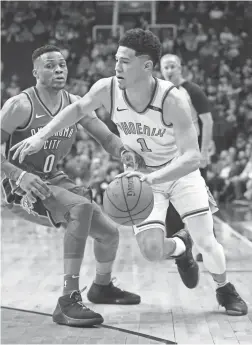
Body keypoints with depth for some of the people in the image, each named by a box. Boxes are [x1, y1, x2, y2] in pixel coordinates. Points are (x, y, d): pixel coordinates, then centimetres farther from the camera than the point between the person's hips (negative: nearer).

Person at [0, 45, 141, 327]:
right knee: (81, 207, -34)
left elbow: (107, 138, 4)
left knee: (109, 232, 11)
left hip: (52, 180, 8)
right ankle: (68, 301, -33)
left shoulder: (75, 105, 0)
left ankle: (102, 287, 44)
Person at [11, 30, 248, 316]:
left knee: (205, 241, -8)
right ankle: (178, 246, 27)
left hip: (181, 172, -2)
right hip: (142, 176, 2)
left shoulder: (172, 100, -33)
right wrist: (41, 136, -5)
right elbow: (78, 109, 1)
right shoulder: (107, 89, -23)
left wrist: (153, 177, -52)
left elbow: (191, 158, -38)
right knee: (151, 251, -12)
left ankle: (224, 290, 25)